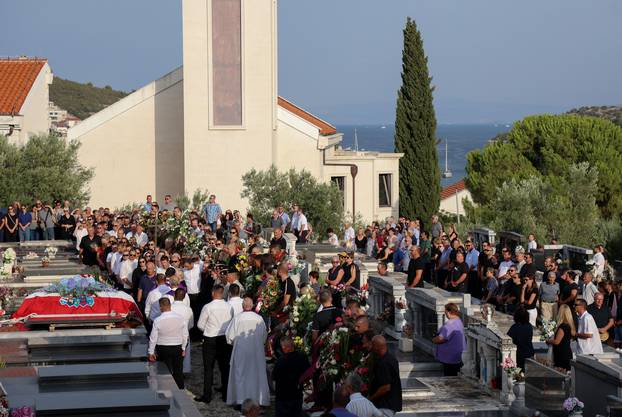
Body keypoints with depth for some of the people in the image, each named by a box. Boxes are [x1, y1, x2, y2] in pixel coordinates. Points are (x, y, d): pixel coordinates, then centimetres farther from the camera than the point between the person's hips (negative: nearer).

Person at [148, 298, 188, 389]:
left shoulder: (157, 321, -14)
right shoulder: (180, 318, -8)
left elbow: (153, 338, -8)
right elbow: (185, 335, 1)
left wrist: (151, 352, 3)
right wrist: (183, 348, 15)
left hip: (163, 349, -2)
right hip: (177, 348, 2)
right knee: (178, 372, 12)